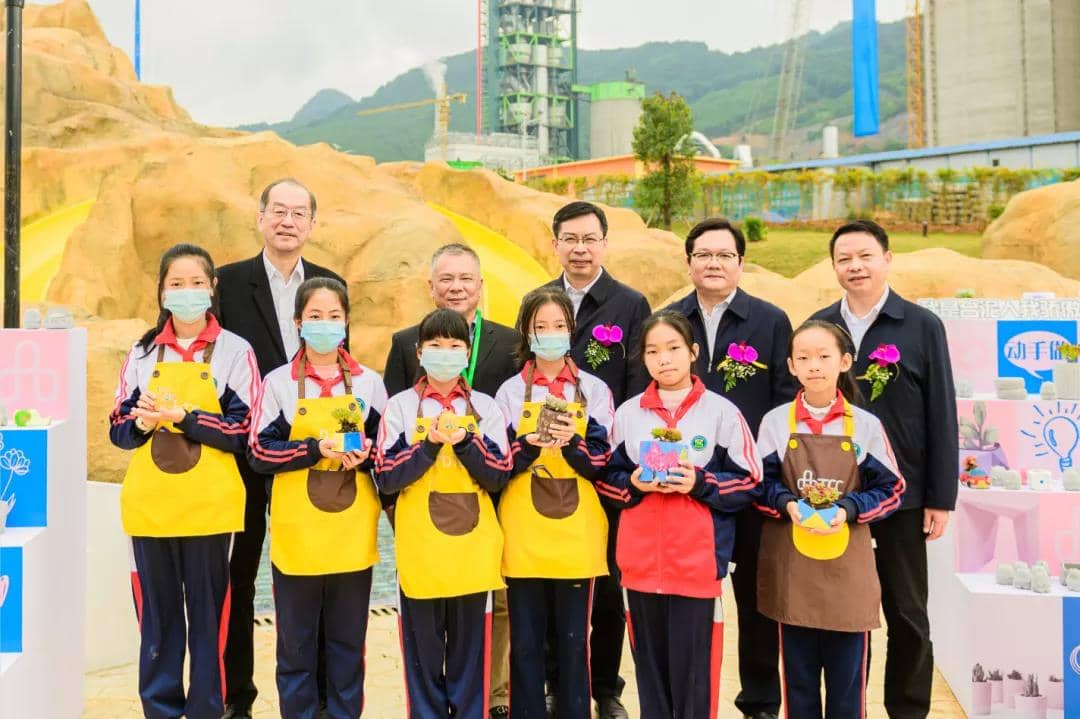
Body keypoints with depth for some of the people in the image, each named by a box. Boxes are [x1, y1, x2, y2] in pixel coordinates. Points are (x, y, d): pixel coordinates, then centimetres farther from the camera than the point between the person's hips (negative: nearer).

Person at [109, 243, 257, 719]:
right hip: (149, 504, 3)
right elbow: (119, 428, 8)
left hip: (208, 506, -3)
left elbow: (243, 430, -7)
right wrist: (143, 421, -14)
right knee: (157, 613, 11)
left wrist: (183, 417, -18)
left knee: (208, 612, 5)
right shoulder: (143, 352, 8)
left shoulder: (234, 351, -1)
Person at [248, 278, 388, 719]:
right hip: (297, 533, -1)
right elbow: (259, 453, -6)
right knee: (296, 641, 9)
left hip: (352, 535, 1)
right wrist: (316, 448, -19)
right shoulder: (279, 383, 0)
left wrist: (364, 453, -14)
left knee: (348, 641, 11)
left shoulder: (369, 383, 4)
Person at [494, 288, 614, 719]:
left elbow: (603, 465, -2)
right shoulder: (510, 391, 3)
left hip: (577, 534, 0)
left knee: (574, 640, 7)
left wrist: (572, 444, -21)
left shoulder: (594, 390, 3)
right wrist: (529, 445, -19)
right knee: (525, 641, 6)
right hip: (524, 534, 0)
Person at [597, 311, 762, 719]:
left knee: (694, 668, 1)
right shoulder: (627, 413, 7)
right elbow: (606, 478, 9)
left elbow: (749, 482, -1)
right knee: (649, 665, 12)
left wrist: (700, 484, -15)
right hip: (641, 561, 3)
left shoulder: (721, 411, -2)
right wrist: (633, 484, -11)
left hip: (698, 562, -3)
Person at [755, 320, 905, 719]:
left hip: (847, 564, 0)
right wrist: (787, 504, -16)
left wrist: (849, 509, -15)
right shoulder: (775, 422, -1)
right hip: (791, 562, 1)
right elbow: (761, 482, 3)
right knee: (798, 672, 11)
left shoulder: (866, 425, -2)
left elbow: (890, 489, 1)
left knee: (848, 674, 7)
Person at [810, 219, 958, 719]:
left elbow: (941, 417, -4)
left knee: (906, 613, 10)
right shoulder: (818, 326, 3)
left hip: (900, 494, -2)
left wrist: (940, 498, -6)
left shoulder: (923, 326, -4)